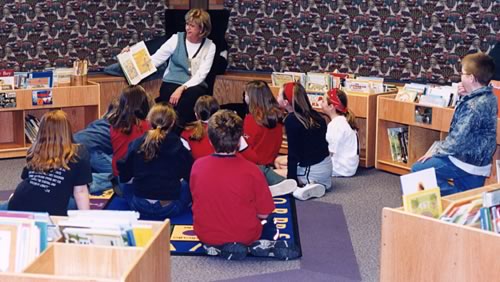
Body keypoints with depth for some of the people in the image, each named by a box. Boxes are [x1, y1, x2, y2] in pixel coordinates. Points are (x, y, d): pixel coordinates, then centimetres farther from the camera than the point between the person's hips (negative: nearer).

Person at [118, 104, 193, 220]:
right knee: (187, 184, 25)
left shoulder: (136, 144, -2)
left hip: (139, 207, 2)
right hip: (168, 209, -1)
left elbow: (123, 176, 4)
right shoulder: (178, 147, -7)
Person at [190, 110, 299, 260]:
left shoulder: (197, 166, -13)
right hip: (244, 235, -2)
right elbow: (264, 213, -13)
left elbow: (198, 202, 3)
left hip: (205, 235, 3)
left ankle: (217, 248, 6)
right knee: (269, 223, 28)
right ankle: (256, 245, -1)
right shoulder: (251, 170, -22)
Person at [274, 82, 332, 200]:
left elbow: (293, 152, -18)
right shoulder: (312, 114, 4)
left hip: (313, 171, -8)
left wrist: (291, 181, -14)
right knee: (278, 161, 27)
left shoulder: (291, 120, -17)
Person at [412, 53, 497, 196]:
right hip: (477, 159, 9)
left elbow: (457, 139, -24)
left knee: (418, 169, -2)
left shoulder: (474, 105, -27)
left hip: (467, 163, -9)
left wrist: (435, 151, -9)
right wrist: (464, 97, 2)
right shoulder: (488, 97, 3)